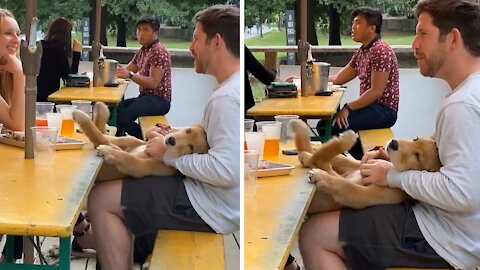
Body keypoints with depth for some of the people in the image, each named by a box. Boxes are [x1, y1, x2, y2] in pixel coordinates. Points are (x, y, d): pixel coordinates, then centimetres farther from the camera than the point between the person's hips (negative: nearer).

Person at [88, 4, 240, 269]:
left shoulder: (226, 98, -24)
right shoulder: (234, 87, 8)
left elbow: (225, 171, -31)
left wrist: (172, 154, -18)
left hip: (212, 207, -10)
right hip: (216, 197, 10)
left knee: (100, 199, -7)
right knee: (127, 174, 25)